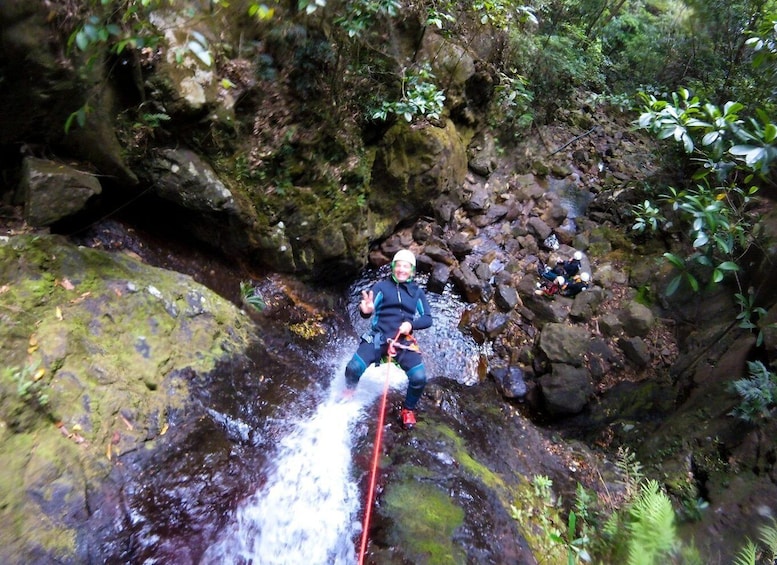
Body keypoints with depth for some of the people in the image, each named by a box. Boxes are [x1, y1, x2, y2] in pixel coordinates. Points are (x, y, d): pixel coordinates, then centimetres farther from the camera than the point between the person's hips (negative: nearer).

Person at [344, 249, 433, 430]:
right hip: (378, 336, -1)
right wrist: (365, 310, -33)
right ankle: (348, 394, 14)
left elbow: (427, 319, 9)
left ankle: (408, 409, 11)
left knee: (419, 377, -22)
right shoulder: (381, 286, 7)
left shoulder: (418, 292, 14)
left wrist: (411, 324, -12)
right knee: (354, 368, -23)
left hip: (404, 342, 1)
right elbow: (368, 310, -7)